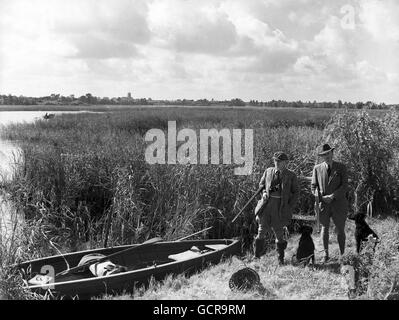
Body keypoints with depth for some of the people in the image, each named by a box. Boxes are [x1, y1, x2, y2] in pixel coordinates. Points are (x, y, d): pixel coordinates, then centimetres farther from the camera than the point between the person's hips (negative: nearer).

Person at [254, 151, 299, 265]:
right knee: (261, 230, 0)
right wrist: (264, 192, 0)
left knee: (279, 232, 5)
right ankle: (257, 256, 10)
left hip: (280, 206, -2)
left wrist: (290, 207, -2)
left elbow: (295, 192, 8)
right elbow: (261, 184, 22)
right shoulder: (268, 171, 9)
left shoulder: (291, 176, 3)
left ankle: (280, 258, 20)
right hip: (267, 203, 2)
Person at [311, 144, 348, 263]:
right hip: (323, 204, 1)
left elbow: (345, 186, -6)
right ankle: (326, 254, 22)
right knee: (325, 228, 9)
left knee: (340, 230, 4)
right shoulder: (317, 168, 4)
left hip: (338, 203, -1)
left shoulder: (341, 167, 0)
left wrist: (332, 196, -16)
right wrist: (321, 198, -10)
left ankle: (342, 255, 17)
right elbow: (314, 186, 6)